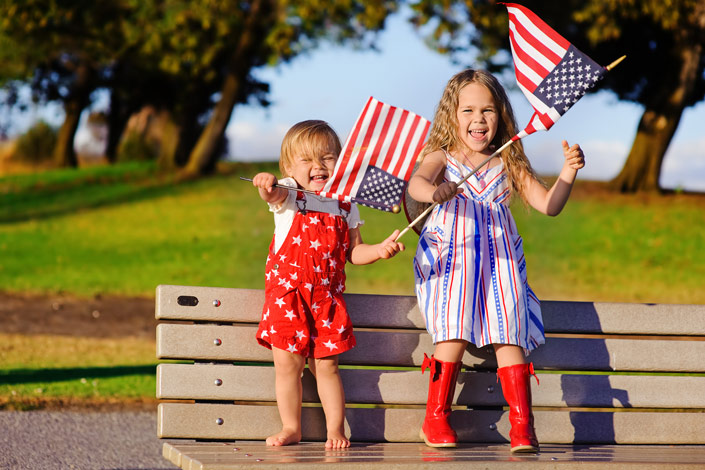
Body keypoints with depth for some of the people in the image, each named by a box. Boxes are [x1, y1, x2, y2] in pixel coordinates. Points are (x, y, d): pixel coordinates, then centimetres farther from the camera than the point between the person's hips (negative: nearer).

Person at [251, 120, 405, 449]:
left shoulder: (345, 205, 9)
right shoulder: (289, 194, -2)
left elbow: (353, 251, 14)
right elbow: (275, 195, -28)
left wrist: (380, 250, -5)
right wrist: (267, 186, -52)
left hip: (327, 297, 2)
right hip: (287, 293, -2)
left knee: (326, 364, 2)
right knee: (287, 362, -2)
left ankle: (335, 428, 12)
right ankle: (291, 428, 11)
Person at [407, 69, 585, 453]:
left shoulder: (509, 164, 14)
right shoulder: (441, 157, 5)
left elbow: (548, 205, 9)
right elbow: (415, 183, -18)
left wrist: (568, 174, -10)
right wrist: (433, 192, -43)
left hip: (499, 262, 2)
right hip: (450, 259, -2)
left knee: (509, 335, -12)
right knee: (455, 333, -19)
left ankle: (522, 425, -13)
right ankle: (435, 418, -5)